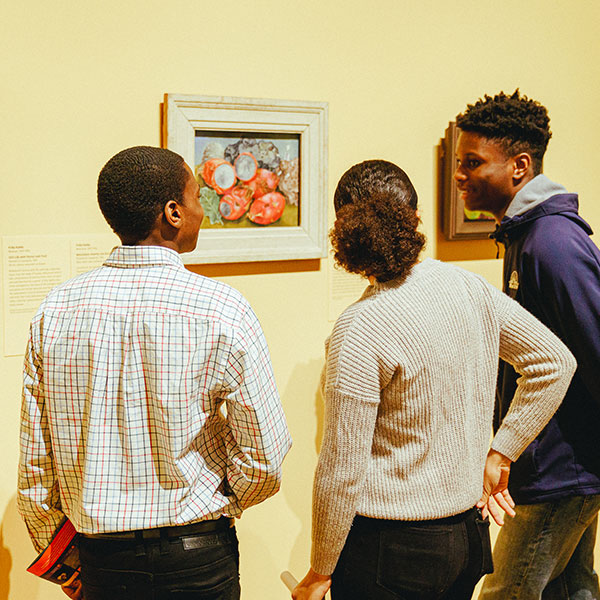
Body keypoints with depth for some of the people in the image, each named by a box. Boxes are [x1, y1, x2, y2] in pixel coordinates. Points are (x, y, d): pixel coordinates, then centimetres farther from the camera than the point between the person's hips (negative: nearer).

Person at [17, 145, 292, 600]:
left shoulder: (55, 310, -7)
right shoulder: (222, 311, -17)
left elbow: (34, 464, -2)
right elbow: (264, 463, -15)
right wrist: (217, 506, 6)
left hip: (101, 561, 3)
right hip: (199, 560, -3)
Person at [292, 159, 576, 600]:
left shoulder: (361, 328, -21)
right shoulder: (470, 289, -2)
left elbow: (343, 469, -18)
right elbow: (556, 363, 9)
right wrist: (499, 453, 9)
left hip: (389, 550, -6)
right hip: (468, 535, 7)